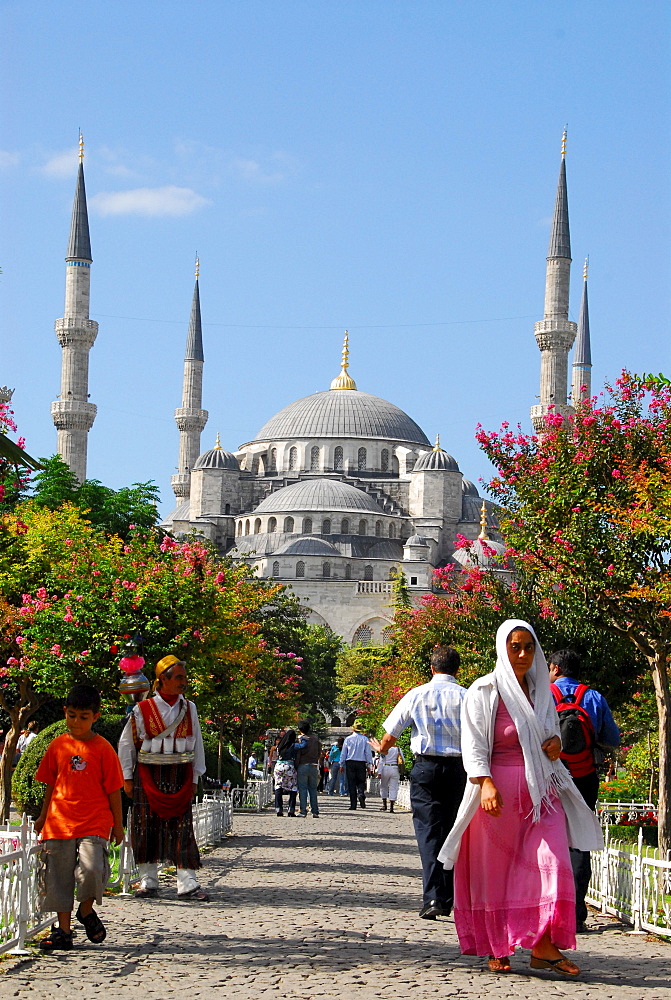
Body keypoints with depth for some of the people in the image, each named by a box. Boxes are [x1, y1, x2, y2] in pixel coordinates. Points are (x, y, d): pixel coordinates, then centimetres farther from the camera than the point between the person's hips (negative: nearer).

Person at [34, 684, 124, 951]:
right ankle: (63, 930, 15)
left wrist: (117, 824, 4)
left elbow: (113, 789, 2)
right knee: (58, 877, 4)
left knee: (91, 868, -20)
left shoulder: (102, 748, -1)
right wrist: (43, 816, 19)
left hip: (94, 822, -3)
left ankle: (86, 910, 9)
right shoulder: (58, 746, 8)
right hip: (59, 823, 3)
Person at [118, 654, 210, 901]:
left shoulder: (189, 709, 9)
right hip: (148, 776, -2)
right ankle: (148, 882, 11)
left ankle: (187, 884, -6)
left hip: (180, 777, 2)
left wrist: (194, 779, 9)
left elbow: (197, 744, 13)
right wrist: (127, 778, 2)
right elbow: (126, 744, 6)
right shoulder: (142, 710, 0)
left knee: (182, 827, -4)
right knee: (147, 827, 1)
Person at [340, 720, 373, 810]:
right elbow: (368, 753, 0)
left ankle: (353, 805, 0)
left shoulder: (348, 739, 2)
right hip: (361, 763, 0)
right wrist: (369, 765, 6)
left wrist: (342, 764, 13)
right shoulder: (365, 739, 0)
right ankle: (361, 794, -23)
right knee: (361, 781, 9)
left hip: (350, 763, 0)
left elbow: (343, 753, 5)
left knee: (351, 783, 3)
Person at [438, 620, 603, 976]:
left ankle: (544, 946, -11)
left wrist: (555, 742, 3)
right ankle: (496, 949, 12)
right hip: (498, 792, -4)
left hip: (541, 789, 4)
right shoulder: (484, 691, -3)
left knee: (551, 861, -11)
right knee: (494, 870, 1)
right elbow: (473, 745, -9)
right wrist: (486, 784, -24)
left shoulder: (540, 690, 13)